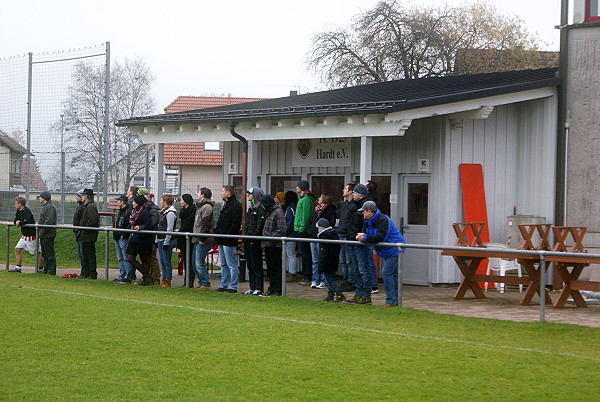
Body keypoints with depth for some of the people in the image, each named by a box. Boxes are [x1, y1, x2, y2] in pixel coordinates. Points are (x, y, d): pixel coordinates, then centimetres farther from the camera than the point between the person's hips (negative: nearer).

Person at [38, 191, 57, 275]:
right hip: (43, 235, 11)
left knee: (50, 254, -7)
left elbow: (49, 221, -24)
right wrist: (41, 233, 17)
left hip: (48, 235, -11)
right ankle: (46, 270, 20)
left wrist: (42, 230, -20)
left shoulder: (50, 207, -15)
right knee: (44, 254, 14)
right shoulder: (44, 207, 20)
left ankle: (51, 271, -5)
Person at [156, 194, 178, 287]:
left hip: (167, 241, -10)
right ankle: (164, 280, 17)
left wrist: (166, 242, -18)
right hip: (160, 240, 10)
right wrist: (157, 240, 19)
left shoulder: (170, 213, -13)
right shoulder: (162, 212, 16)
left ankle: (168, 281, -1)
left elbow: (170, 229, -17)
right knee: (162, 261, 12)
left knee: (167, 262, -5)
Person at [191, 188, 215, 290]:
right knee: (195, 263, 12)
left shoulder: (207, 207, -12)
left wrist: (202, 239, -20)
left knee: (199, 263, -10)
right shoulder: (201, 206, 20)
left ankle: (206, 284, -6)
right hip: (198, 240, 10)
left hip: (203, 241, -10)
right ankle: (201, 283, 17)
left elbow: (205, 224, -19)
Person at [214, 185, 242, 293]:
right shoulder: (226, 205, 19)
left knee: (231, 265, -6)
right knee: (223, 265, 14)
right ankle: (223, 285, 20)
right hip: (222, 240, 10)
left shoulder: (236, 206, -13)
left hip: (229, 241, -10)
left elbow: (236, 224, -20)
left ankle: (233, 287, -4)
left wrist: (227, 235, -22)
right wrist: (217, 231, 13)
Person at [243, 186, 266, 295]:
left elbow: (260, 226, -17)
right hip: (248, 241, 10)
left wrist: (254, 238, -19)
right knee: (250, 266, 11)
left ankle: (259, 288, -3)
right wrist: (245, 238, 16)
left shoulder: (261, 208, -11)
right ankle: (252, 288, 15)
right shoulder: (251, 208, 18)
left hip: (255, 242, -10)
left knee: (256, 266, -6)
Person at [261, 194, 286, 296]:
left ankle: (278, 289, 1)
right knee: (270, 267, 13)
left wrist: (270, 237, -18)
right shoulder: (268, 212, 16)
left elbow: (281, 230, -18)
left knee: (277, 267, -4)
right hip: (268, 245, 9)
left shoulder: (278, 212, -12)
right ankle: (272, 288, 21)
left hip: (275, 245, -9)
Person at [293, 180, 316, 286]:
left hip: (303, 231, -10)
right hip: (299, 230, 10)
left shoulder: (306, 199, -13)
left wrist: (302, 228, -21)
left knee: (305, 254, -8)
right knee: (303, 253, 12)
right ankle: (305, 277, 16)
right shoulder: (302, 198, 19)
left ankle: (308, 278, -7)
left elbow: (306, 215, -19)